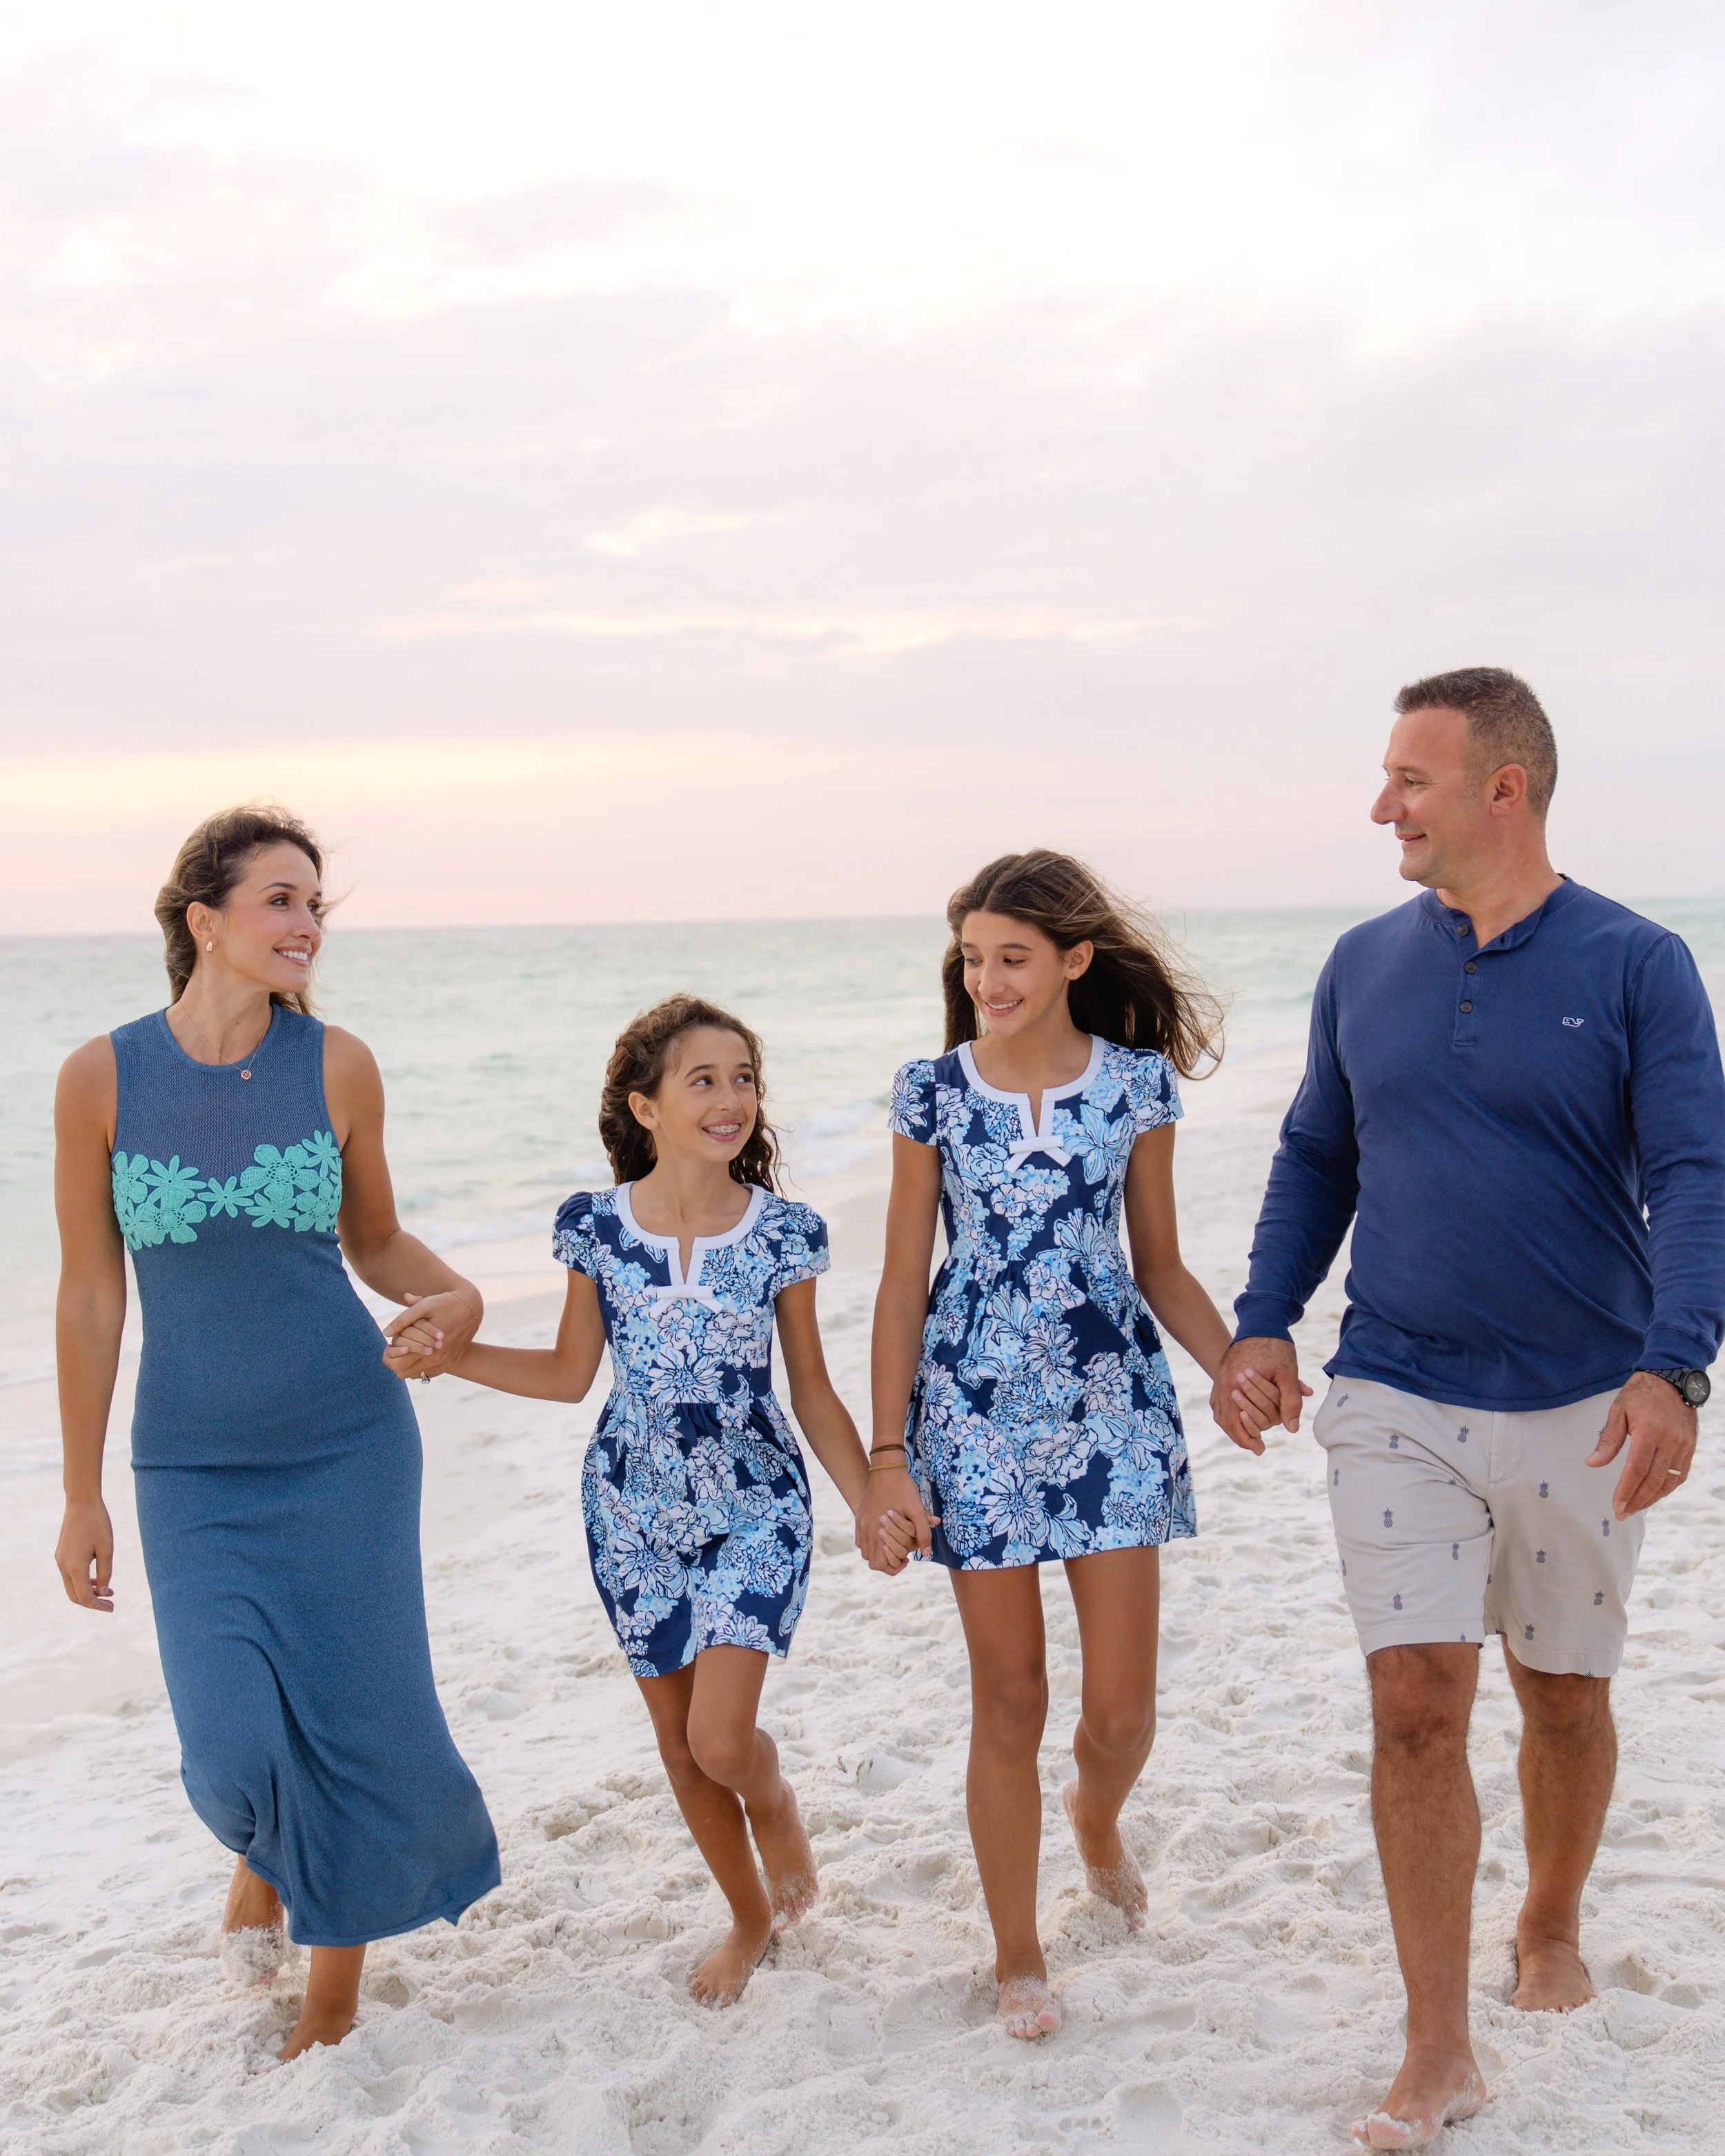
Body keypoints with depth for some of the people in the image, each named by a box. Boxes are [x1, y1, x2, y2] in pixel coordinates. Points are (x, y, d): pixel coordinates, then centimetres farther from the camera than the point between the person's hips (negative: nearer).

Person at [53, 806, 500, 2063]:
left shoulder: (337, 1066, -5)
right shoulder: (104, 1077, -8)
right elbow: (91, 1294, -2)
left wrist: (454, 1297, -15)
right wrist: (84, 1496, 0)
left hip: (350, 1442, 1)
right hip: (196, 1465, -1)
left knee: (353, 1715, 4)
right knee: (234, 1742, -7)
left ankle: (340, 1982, 29)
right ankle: (261, 1853, 32)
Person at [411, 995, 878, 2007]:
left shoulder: (784, 1232, -8)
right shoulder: (599, 1226, -6)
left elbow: (813, 1389, 0)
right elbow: (570, 1373, 4)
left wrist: (872, 1504, -3)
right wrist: (448, 1350, -6)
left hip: (755, 1506, -2)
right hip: (637, 1509, 2)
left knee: (722, 1741, -14)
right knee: (679, 1741, 12)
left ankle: (777, 1806, 23)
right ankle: (752, 1918, 36)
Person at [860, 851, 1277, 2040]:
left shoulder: (1138, 1084, 1)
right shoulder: (933, 1092, -1)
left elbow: (1162, 1268, 8)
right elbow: (904, 1283, 2)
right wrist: (887, 1459, -2)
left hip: (1113, 1404, 1)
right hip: (976, 1409, -1)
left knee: (1124, 1704, 2)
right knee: (1009, 1701, 5)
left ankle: (1098, 1814, 39)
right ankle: (1019, 1957, 24)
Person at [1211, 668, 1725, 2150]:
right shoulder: (1365, 965, 4)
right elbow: (1315, 1161, 12)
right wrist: (1265, 1322, 0)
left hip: (1583, 1411, -1)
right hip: (1399, 1403, 1)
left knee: (1567, 1697, 15)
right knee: (1419, 1709, -5)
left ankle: (1552, 1930, 42)